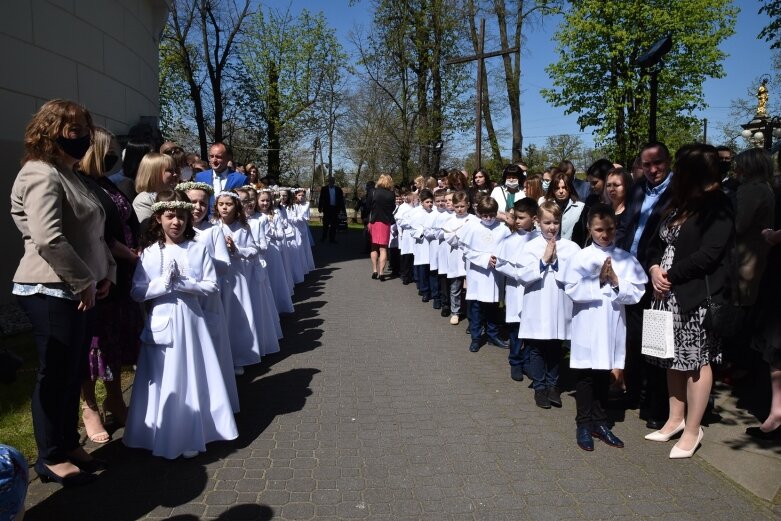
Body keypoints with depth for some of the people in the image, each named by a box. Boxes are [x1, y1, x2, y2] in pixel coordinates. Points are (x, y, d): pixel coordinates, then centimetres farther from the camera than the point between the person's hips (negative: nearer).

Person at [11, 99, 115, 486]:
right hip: (51, 292, -10)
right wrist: (84, 281, -18)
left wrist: (105, 271, 11)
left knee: (73, 372, 16)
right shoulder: (42, 175, -14)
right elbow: (48, 239, -26)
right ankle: (51, 458, 16)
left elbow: (90, 234, 23)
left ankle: (68, 445, 29)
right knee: (56, 374, 1)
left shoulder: (69, 175, 18)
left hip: (76, 290, 10)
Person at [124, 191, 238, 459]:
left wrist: (183, 283, -15)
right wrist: (163, 283, -18)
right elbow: (136, 291, -5)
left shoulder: (198, 249, 0)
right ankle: (163, 437, 21)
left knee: (191, 377, 8)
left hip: (190, 320, 1)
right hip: (161, 323, -1)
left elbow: (212, 285, -3)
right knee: (163, 380, 6)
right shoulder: (149, 252, -1)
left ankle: (190, 436, 22)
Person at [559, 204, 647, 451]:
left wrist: (615, 282, -18)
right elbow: (573, 291, -13)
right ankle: (584, 424, 18)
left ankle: (600, 422, 27)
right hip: (587, 326, -2)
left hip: (613, 326, 2)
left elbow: (636, 293, -5)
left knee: (604, 374, 14)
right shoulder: (581, 257, -5)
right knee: (585, 375, 7)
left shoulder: (626, 259, 1)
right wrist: (599, 281, -17)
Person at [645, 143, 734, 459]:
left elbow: (708, 255, -18)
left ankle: (693, 429, 11)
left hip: (698, 296, -8)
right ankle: (676, 418, 28)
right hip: (669, 294, 8)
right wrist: (654, 269, -4)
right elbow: (658, 243, 15)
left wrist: (670, 274, -11)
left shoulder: (718, 207, -9)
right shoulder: (679, 204, 15)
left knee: (697, 360, 0)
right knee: (674, 358, 14)